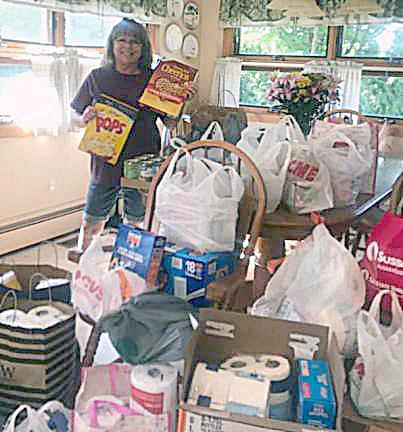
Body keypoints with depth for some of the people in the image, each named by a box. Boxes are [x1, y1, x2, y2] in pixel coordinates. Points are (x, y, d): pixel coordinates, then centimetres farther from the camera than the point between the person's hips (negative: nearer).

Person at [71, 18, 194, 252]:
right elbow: (75, 118, 9)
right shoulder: (97, 77, 4)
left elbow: (170, 124, 4)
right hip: (105, 166, 0)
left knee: (137, 227, 12)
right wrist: (84, 119, -12)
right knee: (90, 226, 8)